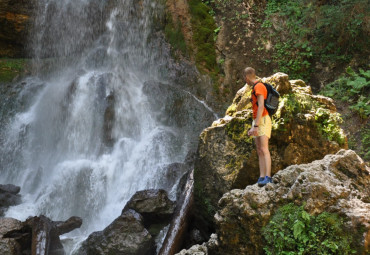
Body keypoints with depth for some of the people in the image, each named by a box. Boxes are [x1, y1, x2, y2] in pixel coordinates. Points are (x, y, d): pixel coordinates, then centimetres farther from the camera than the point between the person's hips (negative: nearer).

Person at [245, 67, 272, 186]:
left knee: (264, 150, -20)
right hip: (257, 121, 10)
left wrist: (255, 126, -22)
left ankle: (268, 178, -28)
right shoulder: (255, 89, 23)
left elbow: (261, 107, -19)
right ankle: (261, 178, -1)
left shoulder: (259, 86, -9)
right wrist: (253, 127, 24)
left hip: (263, 121, -10)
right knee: (259, 152, 2)